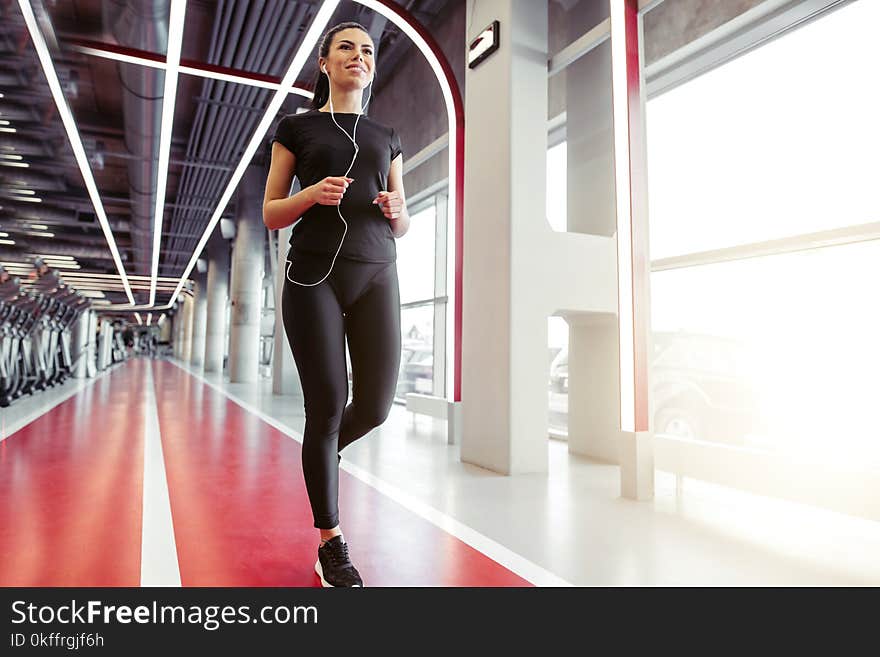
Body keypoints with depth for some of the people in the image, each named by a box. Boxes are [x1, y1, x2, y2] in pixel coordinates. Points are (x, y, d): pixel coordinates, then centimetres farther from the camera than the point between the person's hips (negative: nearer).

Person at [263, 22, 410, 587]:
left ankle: (325, 452, 31)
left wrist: (397, 211, -5)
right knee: (328, 405, -5)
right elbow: (270, 214, 7)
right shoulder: (297, 128, 11)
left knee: (376, 405, -5)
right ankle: (331, 542, 11)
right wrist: (313, 193, -12)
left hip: (377, 276, 3)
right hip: (315, 274, -3)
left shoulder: (386, 137, 20)